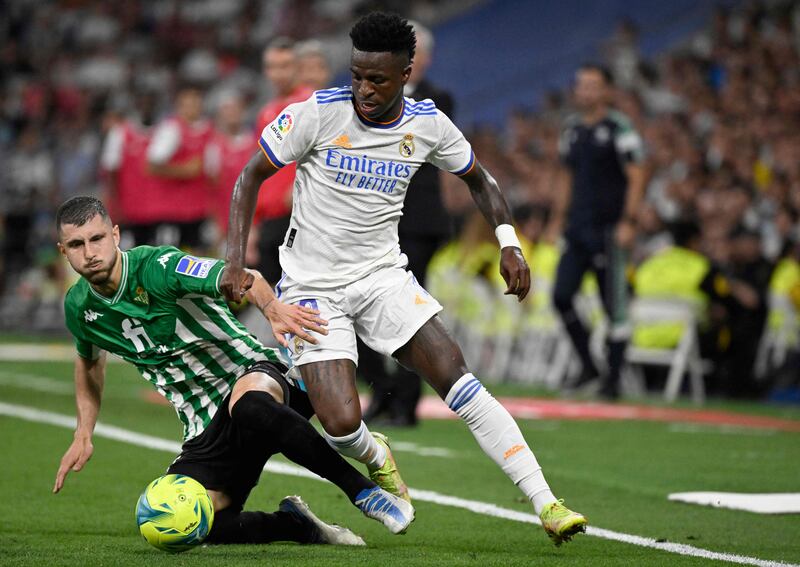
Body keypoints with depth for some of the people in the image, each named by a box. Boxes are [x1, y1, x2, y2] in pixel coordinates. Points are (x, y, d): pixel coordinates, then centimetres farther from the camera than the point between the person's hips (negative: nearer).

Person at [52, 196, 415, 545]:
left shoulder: (156, 267, -16)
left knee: (248, 405, -44)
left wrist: (272, 307, -51)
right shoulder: (79, 308, 3)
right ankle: (300, 526, 0)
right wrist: (83, 435, 18)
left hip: (250, 373, -6)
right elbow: (90, 363, 26)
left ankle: (362, 491, -31)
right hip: (205, 431, 6)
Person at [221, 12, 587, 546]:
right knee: (342, 425, -18)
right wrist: (236, 262, -14)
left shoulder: (428, 124, -5)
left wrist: (508, 243, -1)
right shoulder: (320, 112, -14)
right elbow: (251, 177, -5)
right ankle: (376, 457, 21)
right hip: (312, 286, -2)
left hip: (383, 276, 2)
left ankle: (546, 505, -14)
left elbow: (478, 178, 14)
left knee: (461, 383, -16)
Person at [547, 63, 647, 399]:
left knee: (614, 304, -2)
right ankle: (588, 365, 12)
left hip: (608, 229, -7)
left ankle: (613, 377, 4)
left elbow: (636, 178, -10)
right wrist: (558, 220, 18)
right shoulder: (572, 129, 14)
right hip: (577, 229, 7)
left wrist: (628, 222, -17)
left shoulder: (618, 129, -7)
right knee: (562, 296, -1)